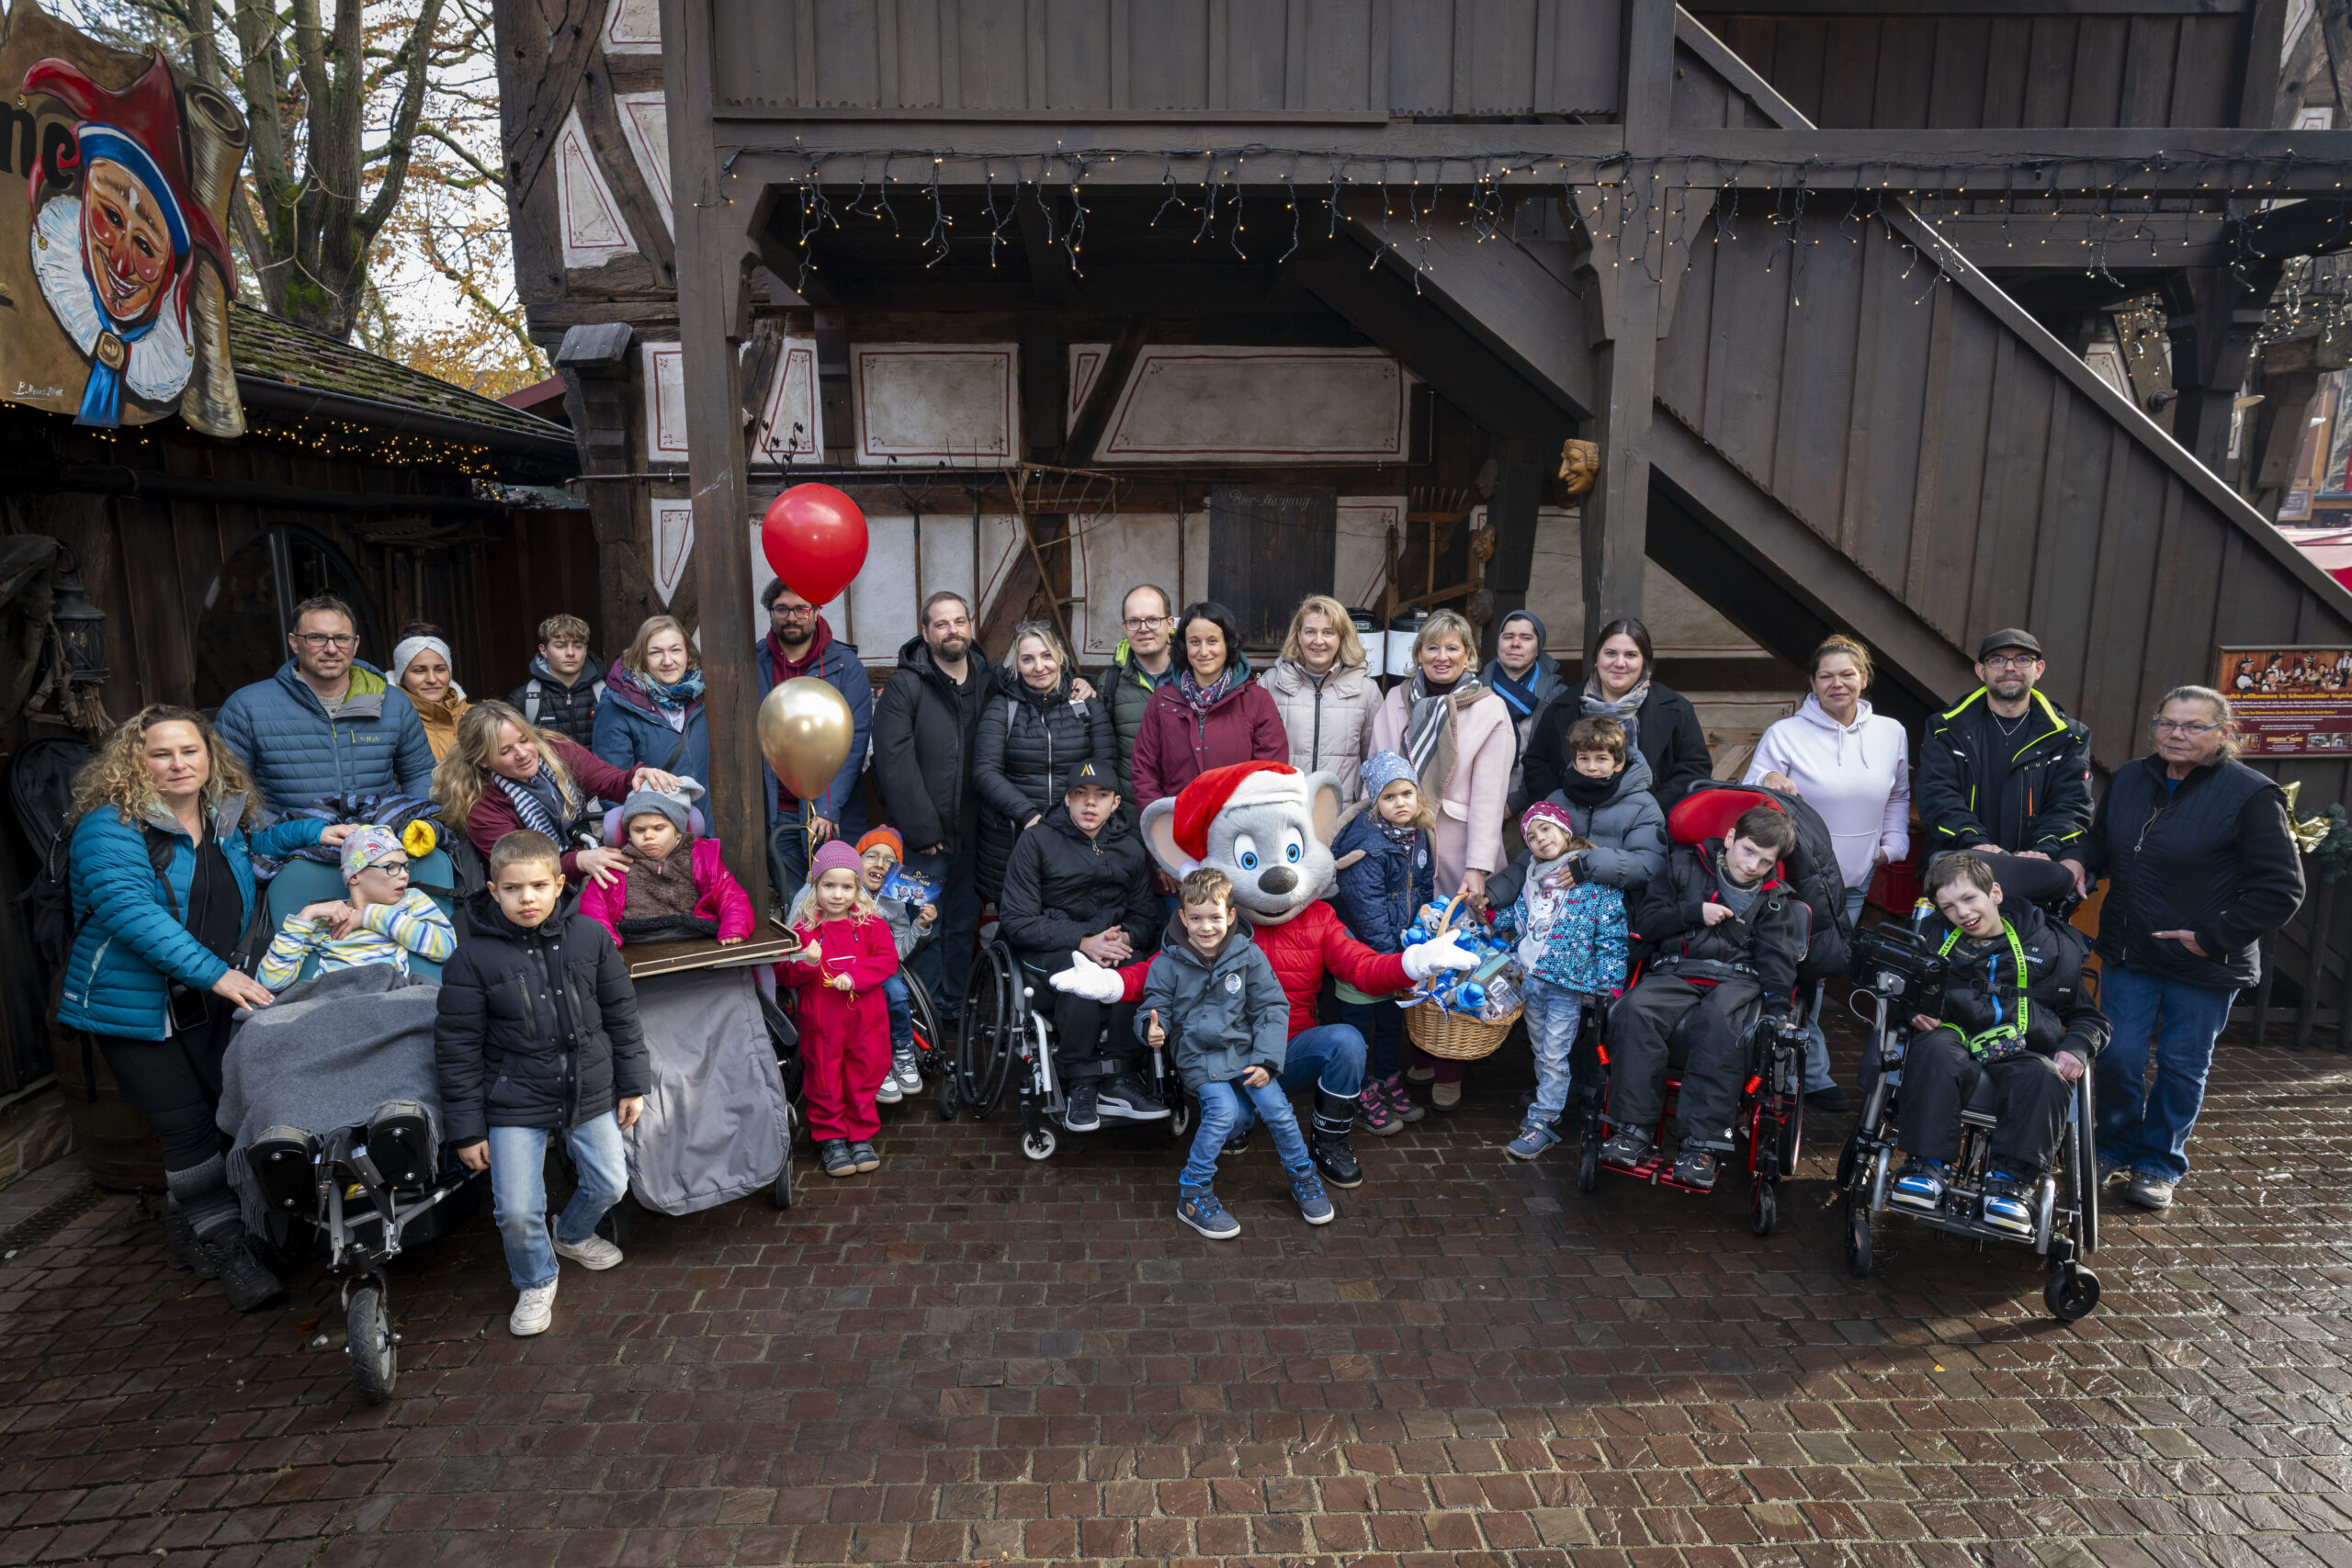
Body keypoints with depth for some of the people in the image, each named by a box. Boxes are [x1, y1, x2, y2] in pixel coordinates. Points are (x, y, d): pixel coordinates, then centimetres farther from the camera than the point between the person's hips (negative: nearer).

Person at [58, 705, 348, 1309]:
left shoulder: (224, 818, 4)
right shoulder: (109, 827, -16)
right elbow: (130, 911, -28)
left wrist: (310, 831, 11)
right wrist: (215, 972, -35)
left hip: (209, 1006, 6)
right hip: (131, 1006, -6)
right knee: (186, 1125, -4)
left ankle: (187, 1232, 30)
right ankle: (226, 1249, 9)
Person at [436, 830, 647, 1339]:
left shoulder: (590, 937, -7)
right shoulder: (473, 957, -13)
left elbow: (621, 1014, 3)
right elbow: (457, 1048, -7)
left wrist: (633, 1084, 4)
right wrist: (466, 1128, -6)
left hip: (590, 1092, 3)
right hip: (515, 1104, -2)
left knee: (610, 1184, 14)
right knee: (516, 1210, -4)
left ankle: (572, 1234, 48)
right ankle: (536, 1282, 27)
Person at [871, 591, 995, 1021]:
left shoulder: (989, 681, 7)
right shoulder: (904, 685, -7)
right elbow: (894, 763, -13)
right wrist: (921, 830, -15)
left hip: (970, 834, 4)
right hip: (923, 837, -4)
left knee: (964, 925, 14)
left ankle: (957, 1009, 28)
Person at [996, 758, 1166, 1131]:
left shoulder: (1131, 846, 12)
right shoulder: (1037, 841, -2)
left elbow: (1146, 915, 11)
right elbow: (1016, 921, -8)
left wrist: (1125, 937, -15)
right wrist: (1082, 942, -20)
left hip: (1113, 944, 3)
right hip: (1047, 950, -3)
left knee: (1140, 966, -31)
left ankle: (1121, 1078, -22)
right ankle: (1079, 1085, -23)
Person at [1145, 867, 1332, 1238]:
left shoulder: (1248, 955, -2)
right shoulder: (1168, 963, -5)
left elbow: (1272, 1008, 0)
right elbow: (1153, 1008, 0)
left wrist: (1266, 1060, -9)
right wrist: (1152, 1029, -25)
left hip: (1244, 1049, 2)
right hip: (1197, 1054, -2)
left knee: (1275, 1106, -15)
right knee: (1223, 1109, -25)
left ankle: (1302, 1177, 13)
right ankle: (1193, 1194, -8)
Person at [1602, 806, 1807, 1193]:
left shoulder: (1774, 899, 15)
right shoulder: (1685, 866, 12)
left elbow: (1776, 958, 8)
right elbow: (1645, 921, 8)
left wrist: (1778, 1007, -8)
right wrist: (1694, 913, -6)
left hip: (1736, 976, 0)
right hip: (1675, 971, 1)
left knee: (1721, 1021, -37)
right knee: (1635, 1011, -32)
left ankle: (1702, 1141, -34)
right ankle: (1632, 1128, -27)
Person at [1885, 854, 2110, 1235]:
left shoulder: (2050, 946, 15)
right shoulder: (1935, 940, 18)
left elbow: (2090, 1017, 23)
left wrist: (2076, 1049, 1)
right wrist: (1916, 1012, 5)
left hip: (2020, 1055, 0)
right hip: (1957, 1043, 0)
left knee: (2045, 1078, -36)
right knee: (1935, 1049, -37)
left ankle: (2011, 1178, -28)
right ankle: (1927, 1166, -34)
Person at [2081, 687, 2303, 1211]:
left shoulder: (2253, 795, -12)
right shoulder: (2129, 779, 4)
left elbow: (2281, 888, -11)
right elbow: (2101, 840, 20)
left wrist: (2215, 938, -15)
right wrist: (2080, 861, -3)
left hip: (2204, 966, -4)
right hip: (2127, 952, 4)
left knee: (2182, 1066, 10)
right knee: (2118, 1057, 6)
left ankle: (2159, 1163, 26)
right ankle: (2114, 1148, 27)